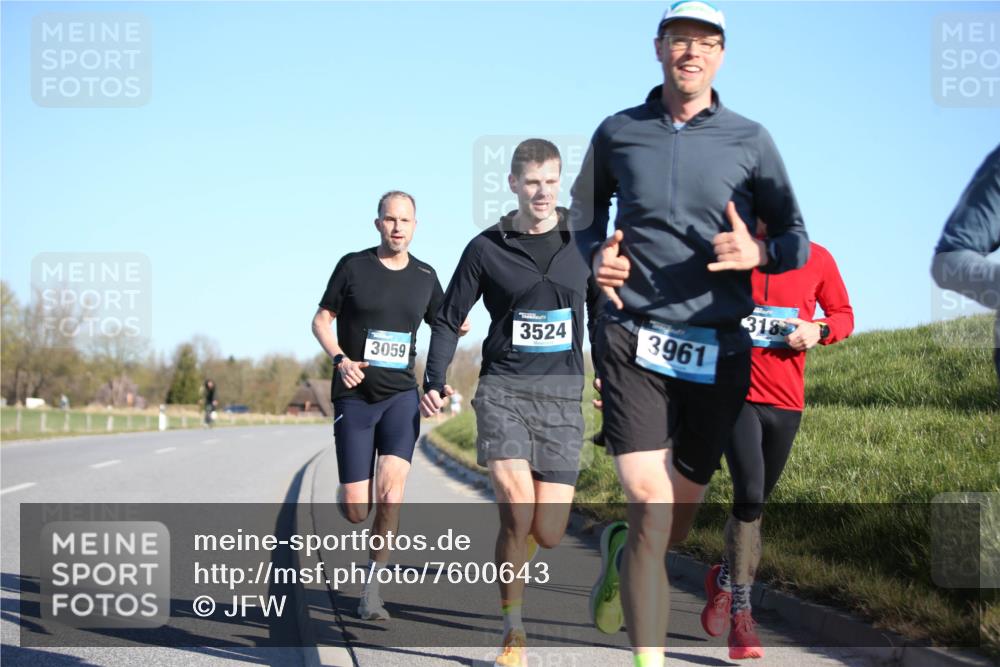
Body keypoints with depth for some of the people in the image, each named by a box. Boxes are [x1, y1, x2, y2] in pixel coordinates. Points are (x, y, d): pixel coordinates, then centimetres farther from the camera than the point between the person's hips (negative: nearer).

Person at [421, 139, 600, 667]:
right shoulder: (487, 248, 3)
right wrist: (434, 382, -2)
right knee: (517, 513, -18)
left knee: (547, 535, -3)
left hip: (563, 394, 2)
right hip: (503, 389, -1)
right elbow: (448, 320, 10)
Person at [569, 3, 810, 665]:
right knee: (650, 504, -17)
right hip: (634, 341, -1)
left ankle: (620, 555, 47)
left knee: (679, 517, 13)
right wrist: (596, 256, 2)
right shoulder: (618, 133, 6)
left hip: (718, 350, 1)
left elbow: (796, 238, 8)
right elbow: (586, 209, 23)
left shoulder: (749, 139, 3)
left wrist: (758, 253, -15)